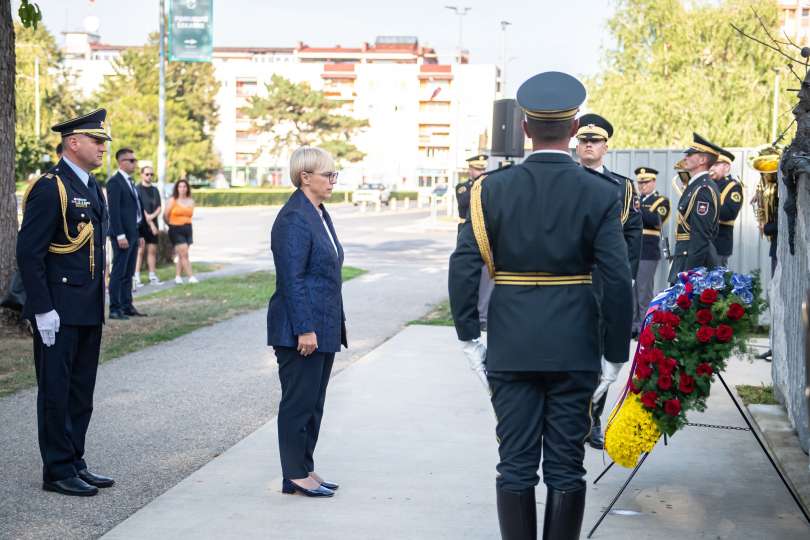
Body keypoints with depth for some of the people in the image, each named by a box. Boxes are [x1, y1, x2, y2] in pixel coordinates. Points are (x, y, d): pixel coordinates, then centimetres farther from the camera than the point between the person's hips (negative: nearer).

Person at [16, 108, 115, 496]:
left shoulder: (93, 188, 14)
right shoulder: (49, 189, -13)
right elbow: (28, 253, -17)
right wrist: (43, 310, -19)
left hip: (88, 312, 9)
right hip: (58, 312, -9)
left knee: (81, 392, 14)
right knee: (55, 392, 1)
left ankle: (75, 464, 23)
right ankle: (57, 472, 9)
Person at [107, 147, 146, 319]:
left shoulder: (130, 182, 17)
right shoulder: (115, 182, -11)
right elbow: (114, 211, -17)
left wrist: (138, 234, 16)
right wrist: (120, 235, -22)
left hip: (133, 234, 9)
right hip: (122, 235, -9)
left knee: (128, 273, 12)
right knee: (118, 272, -5)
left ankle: (127, 306, 18)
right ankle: (115, 309, -2)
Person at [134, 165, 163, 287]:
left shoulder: (155, 190, 15)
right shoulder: (137, 189, -4)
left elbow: (159, 207, 10)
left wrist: (153, 216, -11)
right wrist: (150, 223, -12)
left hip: (153, 225, 6)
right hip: (141, 225, -6)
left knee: (152, 250, 7)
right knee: (140, 250, -7)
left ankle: (152, 277, 11)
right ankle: (136, 277, -5)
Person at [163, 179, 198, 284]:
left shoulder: (191, 201, 8)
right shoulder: (172, 200, -3)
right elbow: (165, 216, 1)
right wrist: (172, 225, 10)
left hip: (187, 229, 4)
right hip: (176, 230, -4)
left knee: (180, 255, 8)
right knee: (184, 254, -9)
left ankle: (178, 276, 15)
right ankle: (191, 277, -10)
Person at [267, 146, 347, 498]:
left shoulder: (320, 214, 14)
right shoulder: (294, 218, -16)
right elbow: (292, 279, -20)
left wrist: (336, 323, 17)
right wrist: (304, 329, -22)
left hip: (323, 328, 10)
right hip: (300, 329, -10)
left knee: (314, 402, 14)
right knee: (299, 401, -1)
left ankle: (305, 470, 23)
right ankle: (295, 476, 8)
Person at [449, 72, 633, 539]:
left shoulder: (492, 189, -3)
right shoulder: (600, 193, -6)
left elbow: (463, 268, -7)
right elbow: (619, 281, -9)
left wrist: (469, 338, 2)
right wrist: (615, 354, 0)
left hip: (511, 350, 1)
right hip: (575, 350, -1)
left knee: (516, 466, 8)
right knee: (566, 467, 8)